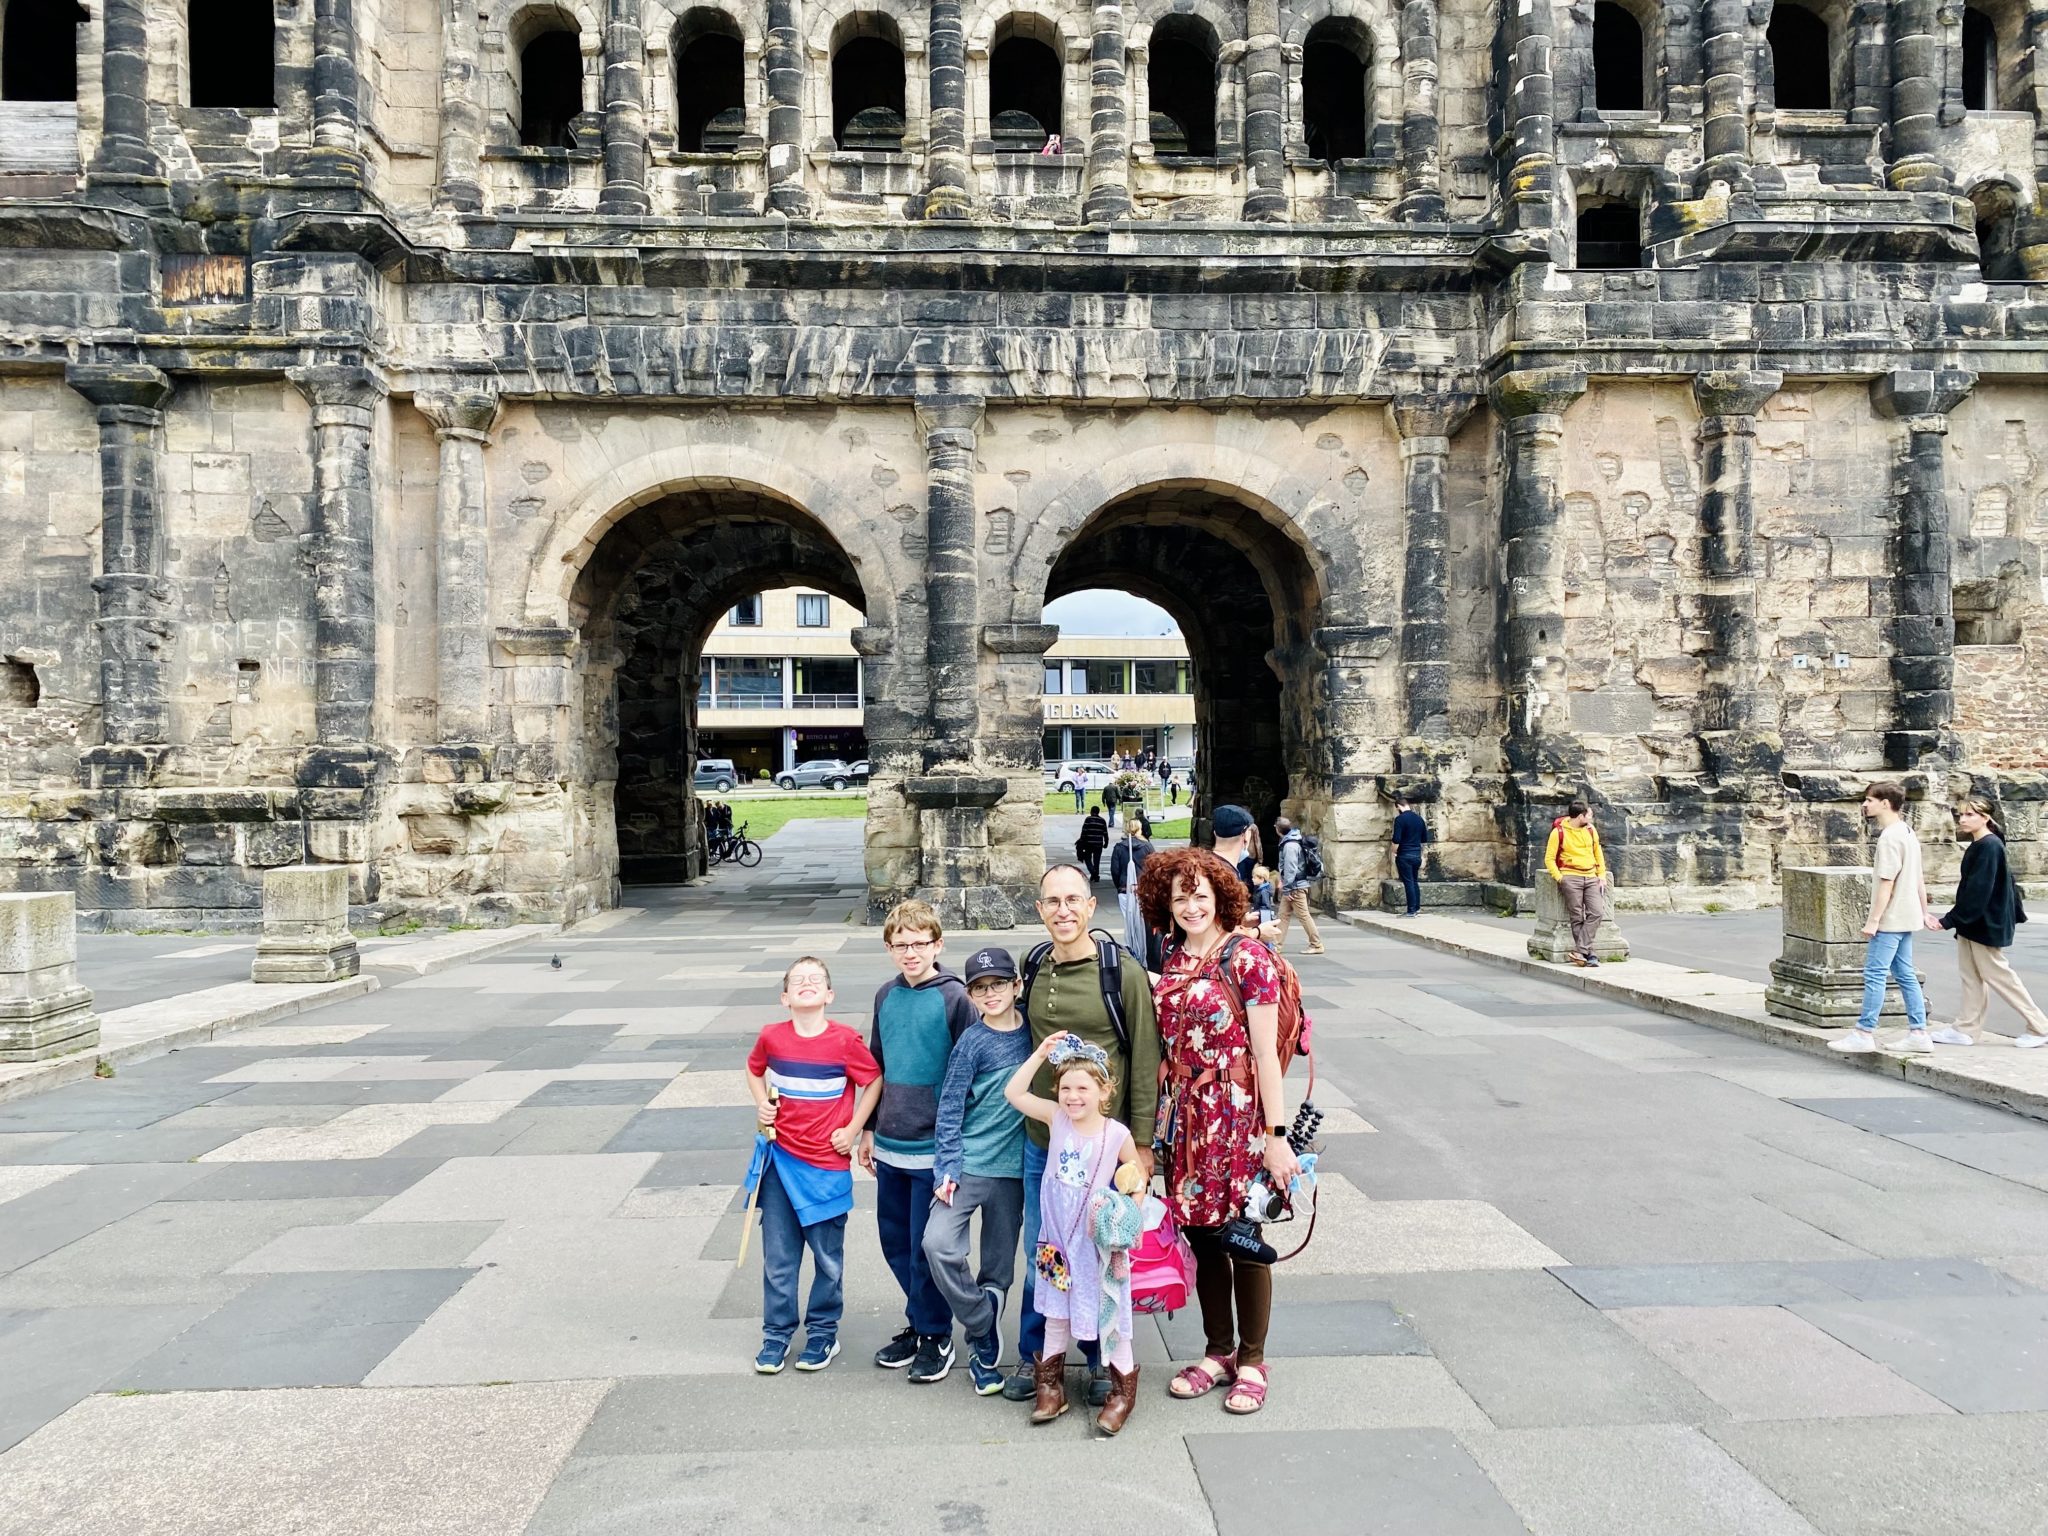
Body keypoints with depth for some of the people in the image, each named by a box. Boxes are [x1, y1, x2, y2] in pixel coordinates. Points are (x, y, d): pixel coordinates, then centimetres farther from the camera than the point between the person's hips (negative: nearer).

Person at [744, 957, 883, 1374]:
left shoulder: (845, 1041, -12)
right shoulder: (772, 1037, -4)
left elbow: (875, 1081, 0)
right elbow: (754, 1069, 17)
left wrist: (853, 1129, -3)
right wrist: (761, 1104, 2)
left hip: (827, 1164, -2)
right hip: (781, 1159, 2)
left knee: (828, 1257, 9)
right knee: (778, 1256, 10)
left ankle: (822, 1333, 27)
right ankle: (776, 1335, 25)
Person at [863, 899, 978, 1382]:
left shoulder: (955, 998, -10)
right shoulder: (886, 997, 7)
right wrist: (869, 1130, 16)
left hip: (934, 1146, -6)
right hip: (889, 1144, 6)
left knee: (926, 1247, 3)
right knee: (895, 1242, 14)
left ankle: (936, 1335, 21)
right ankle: (918, 1322, 33)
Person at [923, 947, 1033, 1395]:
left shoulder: (1032, 1030, 1)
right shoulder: (971, 1042, -9)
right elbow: (949, 1109, -7)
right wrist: (945, 1170, -12)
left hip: (1014, 1166, 3)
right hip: (968, 1162, -3)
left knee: (999, 1265, 10)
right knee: (939, 1243, -21)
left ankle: (983, 1350, 28)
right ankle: (983, 1327, 1)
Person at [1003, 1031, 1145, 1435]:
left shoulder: (1116, 1134, -13)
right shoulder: (1056, 1118, -7)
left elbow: (1138, 1175, 1)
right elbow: (1013, 1092, -8)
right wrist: (1040, 1054, -14)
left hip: (1099, 1239, -3)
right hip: (1057, 1235, 3)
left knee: (1109, 1310, 6)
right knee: (1057, 1309, 17)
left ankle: (1124, 1386, 23)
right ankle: (1050, 1380, 31)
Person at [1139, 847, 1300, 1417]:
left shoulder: (1247, 957, -10)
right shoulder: (1172, 960, 6)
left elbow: (1266, 1052, -12)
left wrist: (1276, 1135, -14)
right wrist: (1158, 1124, 9)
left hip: (1237, 1116, -5)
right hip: (1185, 1119, 5)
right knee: (1201, 1236, 13)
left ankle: (1251, 1361, 24)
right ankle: (1218, 1352, 30)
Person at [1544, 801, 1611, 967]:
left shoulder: (1591, 830, 11)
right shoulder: (1559, 832, -3)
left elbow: (1598, 854, 19)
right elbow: (1549, 859, -1)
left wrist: (1602, 876, 9)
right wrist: (1560, 878, -12)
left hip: (1591, 878, 4)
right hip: (1571, 878, -4)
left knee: (1597, 913, -12)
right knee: (1577, 918, -6)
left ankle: (1579, 951, -14)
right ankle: (1588, 953, -2)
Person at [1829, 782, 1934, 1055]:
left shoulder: (1889, 837, -17)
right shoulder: (1907, 832, 14)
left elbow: (1887, 883, -20)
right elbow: (1918, 878, 19)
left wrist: (1873, 920, -18)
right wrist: (1924, 911, 24)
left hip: (1891, 918, -10)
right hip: (1907, 917, 10)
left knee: (1875, 973, -6)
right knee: (1905, 974, 12)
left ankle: (1865, 1033, -3)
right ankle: (1918, 1033, 13)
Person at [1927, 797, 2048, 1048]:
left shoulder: (1989, 846, -18)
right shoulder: (1979, 846, 10)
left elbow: (1978, 889, -23)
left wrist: (1948, 920, -23)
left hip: (1985, 922, -9)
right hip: (1974, 922, 9)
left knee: (1997, 974, -2)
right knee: (1970, 975, 9)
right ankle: (1967, 1029, 13)